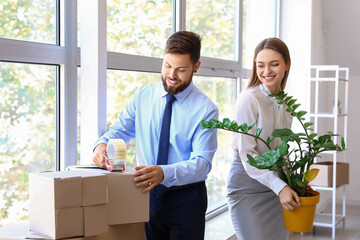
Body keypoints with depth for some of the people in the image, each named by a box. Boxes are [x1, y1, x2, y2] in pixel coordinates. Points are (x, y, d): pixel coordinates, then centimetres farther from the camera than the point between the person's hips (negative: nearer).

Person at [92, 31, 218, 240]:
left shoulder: (206, 109, -11)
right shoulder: (143, 96, 3)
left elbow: (202, 163, -19)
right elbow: (121, 130, 9)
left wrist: (164, 173, -37)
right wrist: (102, 144, -15)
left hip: (186, 200, -3)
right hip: (147, 194, 3)